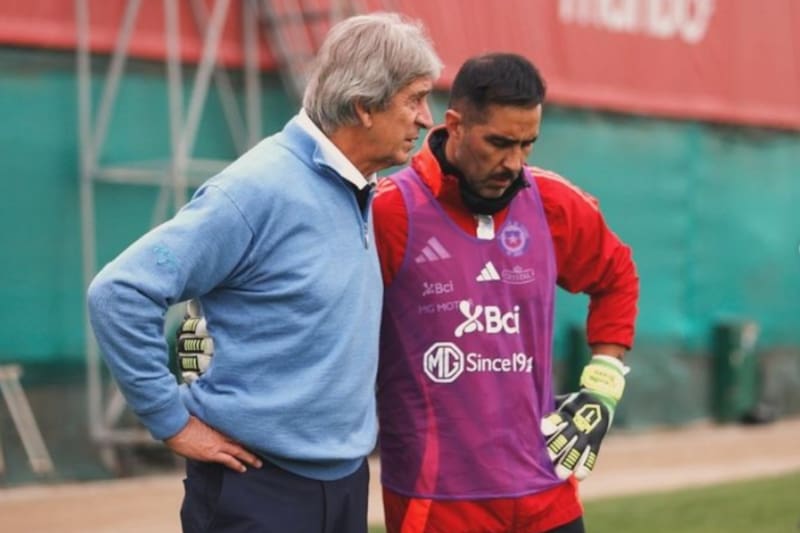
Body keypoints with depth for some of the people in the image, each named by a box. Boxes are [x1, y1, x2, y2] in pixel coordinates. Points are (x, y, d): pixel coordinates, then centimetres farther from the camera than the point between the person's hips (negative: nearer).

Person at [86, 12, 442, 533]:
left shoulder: (359, 195, 6)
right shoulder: (261, 189, -18)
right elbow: (120, 292, -20)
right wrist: (173, 421, -15)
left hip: (344, 483, 8)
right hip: (256, 488, -8)